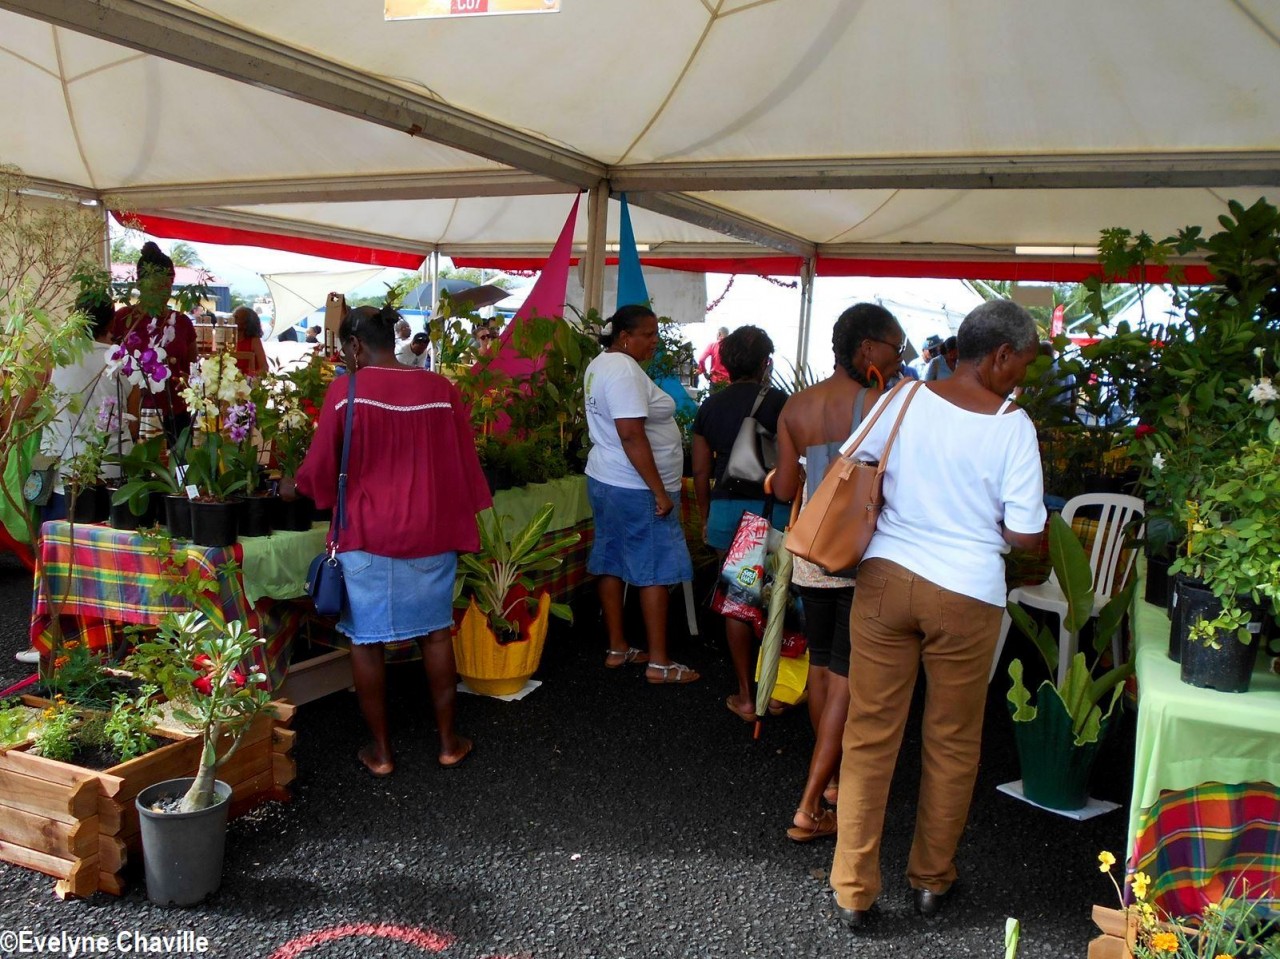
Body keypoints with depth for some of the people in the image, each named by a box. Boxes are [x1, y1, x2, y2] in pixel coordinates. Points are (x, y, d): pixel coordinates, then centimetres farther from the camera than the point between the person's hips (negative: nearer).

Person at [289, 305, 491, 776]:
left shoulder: (347, 390, -9)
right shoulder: (441, 389, -1)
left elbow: (321, 467, -3)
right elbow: (462, 465, 4)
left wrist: (295, 486, 18)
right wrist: (460, 524, 15)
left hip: (368, 535, -3)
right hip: (431, 532, 3)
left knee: (366, 639, 10)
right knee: (435, 632, 15)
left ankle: (380, 750, 20)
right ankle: (448, 741, 24)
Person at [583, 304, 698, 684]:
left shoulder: (599, 365, 12)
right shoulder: (625, 370, -20)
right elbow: (632, 436, -26)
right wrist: (660, 492, -23)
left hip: (604, 479, 10)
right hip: (636, 488, -10)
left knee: (613, 563, 13)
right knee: (656, 571, -2)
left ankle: (617, 648, 23)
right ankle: (658, 663, 5)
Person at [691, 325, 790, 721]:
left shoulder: (710, 406, 7)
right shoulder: (777, 401, -4)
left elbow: (701, 472, 8)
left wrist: (706, 518, 18)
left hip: (726, 507, 2)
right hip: (772, 507, -2)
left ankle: (745, 696, 14)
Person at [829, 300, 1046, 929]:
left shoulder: (905, 398, -2)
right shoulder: (1012, 426, -9)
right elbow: (1025, 535, -10)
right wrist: (982, 524, 10)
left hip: (886, 577, 2)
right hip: (966, 594, -2)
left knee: (870, 734, 10)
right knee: (952, 741, 16)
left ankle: (853, 890, 19)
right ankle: (932, 879, 33)